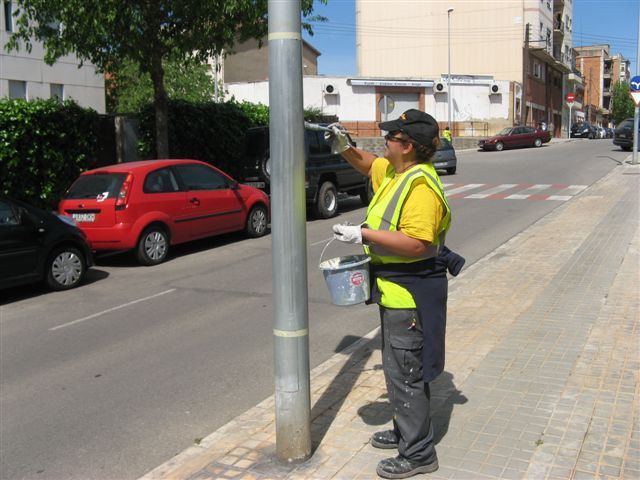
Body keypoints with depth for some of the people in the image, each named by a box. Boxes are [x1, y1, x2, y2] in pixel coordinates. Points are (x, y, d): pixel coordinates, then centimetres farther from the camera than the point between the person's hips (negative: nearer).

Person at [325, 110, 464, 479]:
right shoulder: (393, 172, 7)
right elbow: (368, 163, 28)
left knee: (404, 373, -1)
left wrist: (364, 235, -28)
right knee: (402, 367, 22)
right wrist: (344, 147, 9)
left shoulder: (421, 186, -24)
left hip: (411, 294, -10)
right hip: (396, 289, 10)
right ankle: (407, 431, 39)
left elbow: (416, 244, -32)